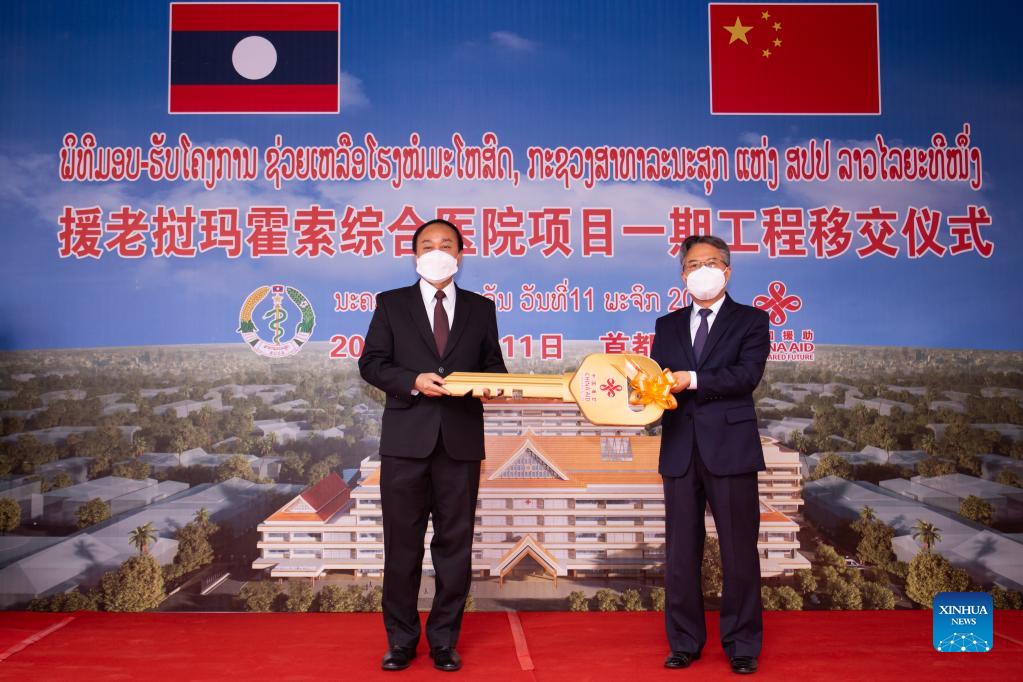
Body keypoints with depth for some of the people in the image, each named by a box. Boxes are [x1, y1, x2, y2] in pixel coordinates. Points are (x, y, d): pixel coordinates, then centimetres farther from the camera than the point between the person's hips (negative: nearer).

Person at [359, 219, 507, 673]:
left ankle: (444, 639, 21)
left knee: (455, 543, 7)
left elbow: (494, 366, 12)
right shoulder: (392, 304, 7)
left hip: (461, 439, 1)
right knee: (402, 543, 6)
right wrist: (413, 381, -16)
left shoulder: (481, 308, 11)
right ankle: (401, 639, 21)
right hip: (406, 439, -1)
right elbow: (371, 363, 1)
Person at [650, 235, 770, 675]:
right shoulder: (668, 325, 16)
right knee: (680, 551, 8)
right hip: (680, 450, 3)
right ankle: (684, 642, 21)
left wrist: (693, 381, -22)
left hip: (730, 447, -3)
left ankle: (742, 644, 17)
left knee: (739, 550, 3)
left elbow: (747, 374, -11)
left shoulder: (751, 321, 5)